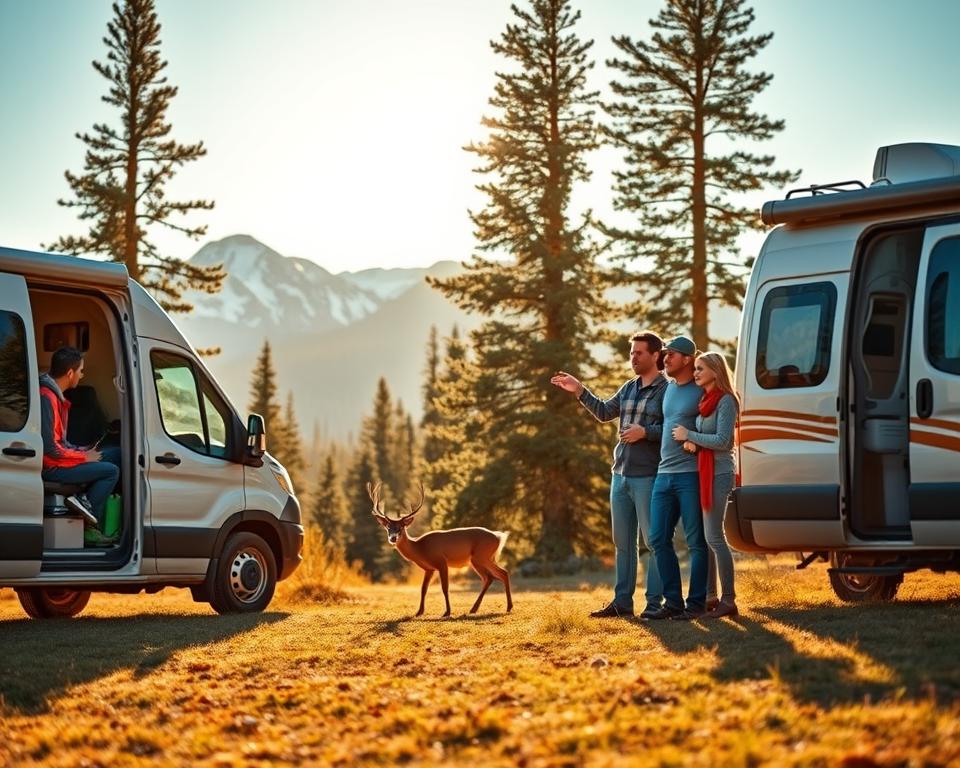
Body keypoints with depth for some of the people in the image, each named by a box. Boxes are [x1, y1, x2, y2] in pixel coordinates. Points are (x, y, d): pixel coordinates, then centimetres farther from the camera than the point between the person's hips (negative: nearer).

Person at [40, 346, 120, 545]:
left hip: (58, 457, 10)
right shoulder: (46, 397, -22)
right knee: (111, 470, -15)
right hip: (50, 467, -10)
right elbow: (49, 448, -25)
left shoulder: (55, 394, 10)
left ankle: (86, 501, -6)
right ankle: (89, 527, -13)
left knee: (117, 454, 7)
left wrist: (80, 450, 2)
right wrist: (83, 456, -13)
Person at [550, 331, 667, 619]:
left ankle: (654, 603, 0)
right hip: (620, 474, 8)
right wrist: (580, 391, 11)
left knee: (654, 541, -3)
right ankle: (622, 601, 19)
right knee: (623, 542, 12)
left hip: (648, 476, -8)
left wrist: (645, 432, -22)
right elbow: (604, 412, 18)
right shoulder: (629, 389, 15)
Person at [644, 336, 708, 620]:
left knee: (696, 541, -2)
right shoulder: (667, 388, 16)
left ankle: (696, 603, 2)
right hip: (664, 474, 8)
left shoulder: (702, 391, -6)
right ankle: (673, 601, 12)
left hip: (691, 475, -8)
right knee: (659, 539, 5)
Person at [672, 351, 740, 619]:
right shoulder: (704, 401, 16)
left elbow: (722, 441, -17)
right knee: (705, 537, 9)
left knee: (714, 537, -10)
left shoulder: (725, 401, -10)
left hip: (718, 473, -9)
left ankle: (728, 600, -7)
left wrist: (689, 435, -10)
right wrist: (693, 443, -2)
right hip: (703, 472, 9)